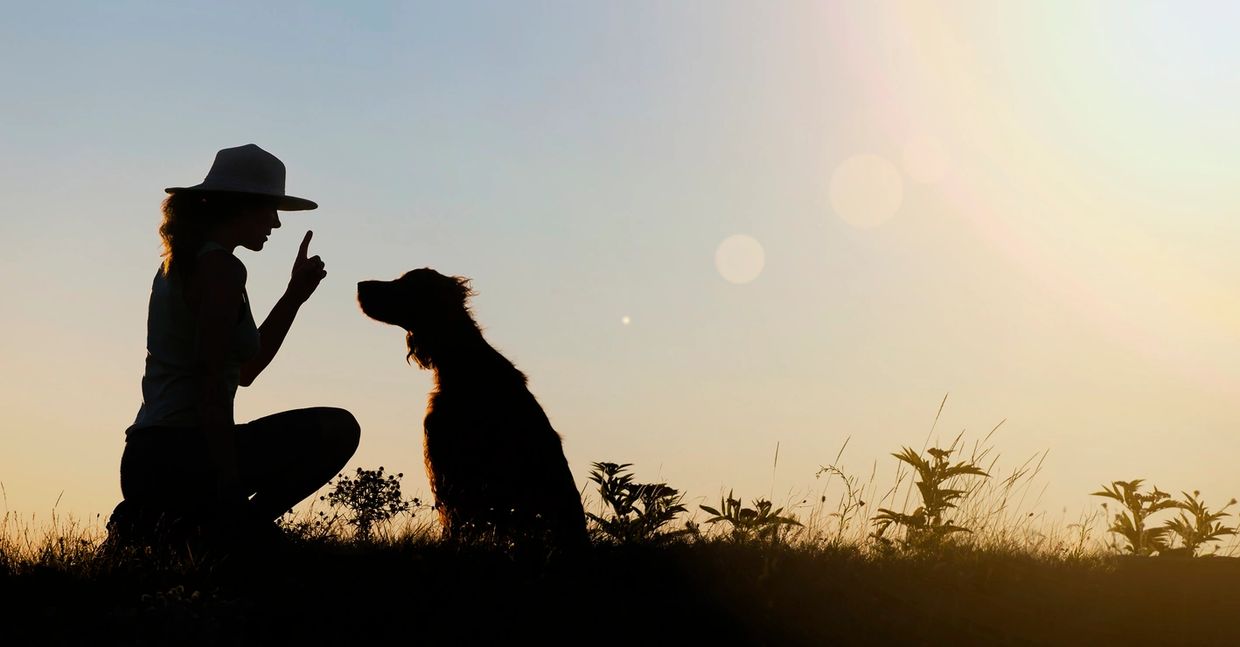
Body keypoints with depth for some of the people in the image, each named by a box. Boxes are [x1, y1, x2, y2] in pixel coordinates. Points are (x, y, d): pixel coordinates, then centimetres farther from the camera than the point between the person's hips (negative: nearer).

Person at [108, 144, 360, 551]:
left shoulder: (181, 263, 19)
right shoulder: (220, 267, -10)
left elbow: (244, 369, 23)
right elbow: (210, 387, -18)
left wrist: (295, 295, 20)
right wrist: (229, 488, -20)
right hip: (181, 454, -9)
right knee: (338, 429, -9)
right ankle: (226, 525, -11)